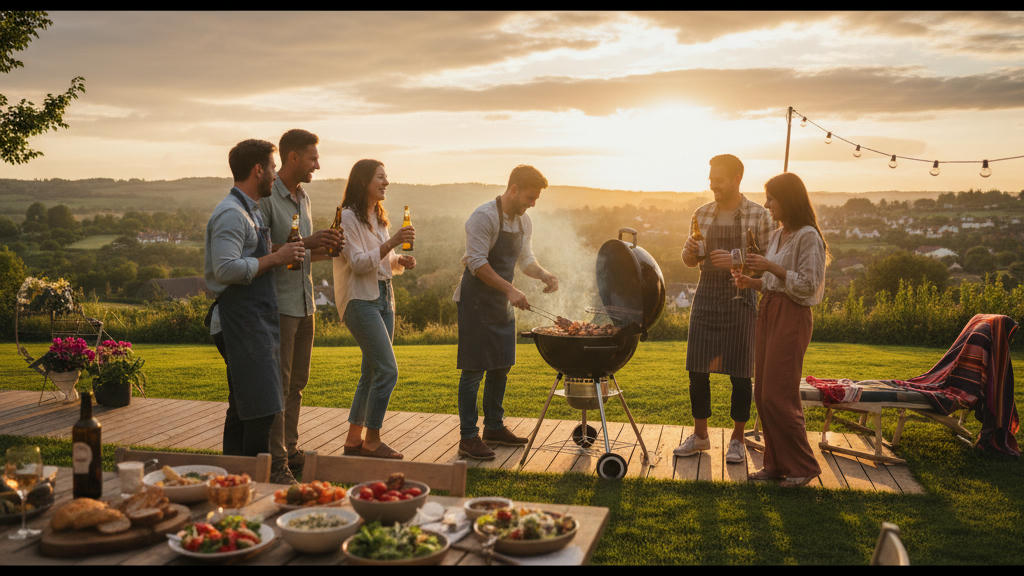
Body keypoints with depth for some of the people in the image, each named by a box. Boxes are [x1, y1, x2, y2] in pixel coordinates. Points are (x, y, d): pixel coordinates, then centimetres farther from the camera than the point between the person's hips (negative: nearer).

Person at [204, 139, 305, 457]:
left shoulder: (252, 211, 20)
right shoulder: (230, 214, -13)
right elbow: (226, 270, -24)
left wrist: (286, 254, 16)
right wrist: (276, 258, -16)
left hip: (256, 321, 11)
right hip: (240, 323, -11)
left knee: (242, 411, 14)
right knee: (261, 409, -12)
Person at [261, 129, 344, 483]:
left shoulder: (303, 198, 16)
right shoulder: (266, 198, -12)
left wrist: (325, 248, 4)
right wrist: (304, 244, -23)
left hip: (305, 302, 8)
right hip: (279, 304, -8)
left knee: (297, 382, 14)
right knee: (278, 384, -4)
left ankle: (290, 449, 24)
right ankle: (275, 462, 3)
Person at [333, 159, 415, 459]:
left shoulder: (378, 218, 16)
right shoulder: (347, 217, -9)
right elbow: (358, 263, -18)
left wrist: (401, 261, 1)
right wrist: (392, 242, -27)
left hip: (384, 297, 9)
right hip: (359, 299, -9)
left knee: (372, 373, 9)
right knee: (387, 370, -13)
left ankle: (353, 439, 17)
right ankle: (372, 441, -2)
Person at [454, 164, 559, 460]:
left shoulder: (524, 222, 9)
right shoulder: (484, 217, -17)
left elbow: (525, 259, 17)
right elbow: (478, 263, -21)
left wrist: (544, 275, -3)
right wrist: (510, 290, -26)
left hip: (503, 304, 8)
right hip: (476, 302, -8)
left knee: (500, 367, 14)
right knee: (474, 369, -5)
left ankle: (494, 427, 28)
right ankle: (468, 437, 0)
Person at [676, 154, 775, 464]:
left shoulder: (759, 215, -3)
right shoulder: (702, 214, 9)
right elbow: (690, 260, 15)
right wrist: (690, 251, -8)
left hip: (740, 299, -4)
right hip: (706, 296, 4)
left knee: (739, 373, 2)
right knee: (697, 369, 5)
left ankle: (737, 439, 17)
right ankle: (700, 435, 20)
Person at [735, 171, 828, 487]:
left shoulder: (807, 236, -11)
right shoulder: (777, 236, 14)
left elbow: (808, 284, -15)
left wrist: (772, 267, -18)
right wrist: (750, 282, 3)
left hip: (791, 317, -9)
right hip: (768, 313, 9)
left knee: (778, 395, -7)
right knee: (762, 394, 9)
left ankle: (804, 466, 7)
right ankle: (776, 463, 18)